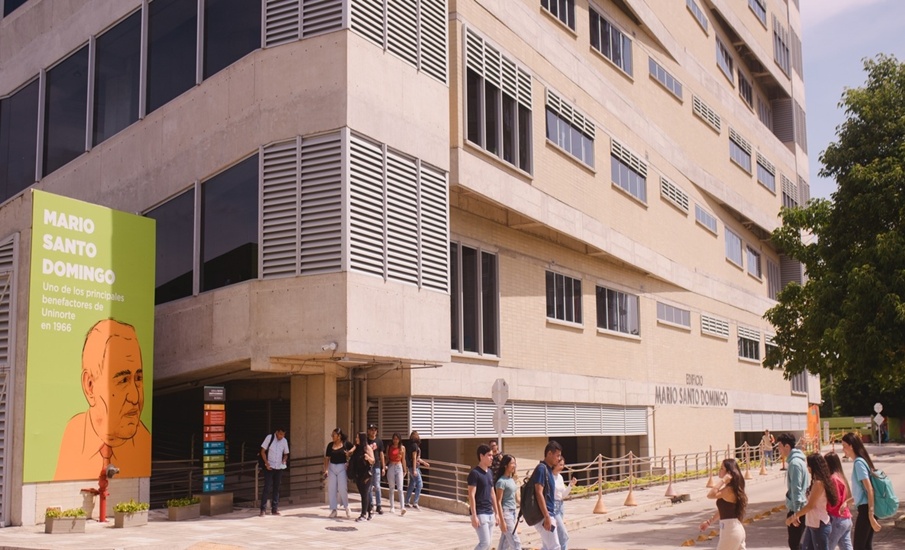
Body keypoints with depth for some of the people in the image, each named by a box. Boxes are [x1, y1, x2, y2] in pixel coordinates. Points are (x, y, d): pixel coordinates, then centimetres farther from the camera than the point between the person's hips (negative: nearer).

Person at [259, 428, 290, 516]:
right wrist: (267, 463, -13)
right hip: (269, 467, -4)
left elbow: (286, 454, 13)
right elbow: (263, 451, -5)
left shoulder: (284, 441, 2)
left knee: (276, 488, 7)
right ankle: (263, 509, -1)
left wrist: (284, 459, -9)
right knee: (267, 488, -7)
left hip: (279, 468, 4)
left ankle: (274, 509, 13)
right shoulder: (269, 438, -8)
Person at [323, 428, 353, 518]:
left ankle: (346, 507, 18)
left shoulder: (346, 444, -4)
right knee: (331, 489, 4)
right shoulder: (330, 445, 4)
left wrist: (350, 452, -13)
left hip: (342, 467, -3)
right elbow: (327, 458, 5)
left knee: (342, 489, -5)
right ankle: (333, 510, 12)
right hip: (332, 467, 3)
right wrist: (325, 469, -3)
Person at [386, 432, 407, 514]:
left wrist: (404, 470, 12)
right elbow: (387, 458, 9)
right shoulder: (389, 447, 5)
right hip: (391, 467, 1)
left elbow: (403, 460, 10)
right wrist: (385, 465, -6)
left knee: (400, 489, -9)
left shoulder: (402, 448, 5)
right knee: (391, 489, 6)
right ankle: (392, 507, 14)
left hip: (399, 467, -1)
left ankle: (402, 507, -17)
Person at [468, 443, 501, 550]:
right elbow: (471, 495, -15)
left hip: (490, 513, 8)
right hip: (480, 513, -8)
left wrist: (497, 513, 16)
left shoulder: (490, 472, 12)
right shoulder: (474, 473, -12)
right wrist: (474, 516, -19)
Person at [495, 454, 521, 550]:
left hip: (513, 512, 8)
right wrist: (502, 520, -19)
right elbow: (498, 502, -15)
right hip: (506, 513, -8)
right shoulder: (501, 481, -14)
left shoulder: (512, 479, 11)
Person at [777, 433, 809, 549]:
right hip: (797, 508, 10)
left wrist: (796, 511, -24)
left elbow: (796, 489, -22)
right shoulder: (795, 460, 13)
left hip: (797, 509, -10)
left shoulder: (794, 463, -18)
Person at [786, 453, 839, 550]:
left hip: (819, 525, -10)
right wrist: (798, 515, 14)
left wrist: (793, 516, -13)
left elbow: (810, 505, -19)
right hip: (812, 524, 10)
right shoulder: (817, 482, 11)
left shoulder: (818, 483, -18)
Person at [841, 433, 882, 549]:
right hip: (867, 508, 9)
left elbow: (870, 489, -21)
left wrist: (871, 516, -23)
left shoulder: (859, 463, -15)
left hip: (866, 508, -9)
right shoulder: (860, 461, 13)